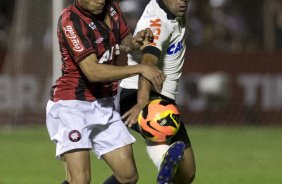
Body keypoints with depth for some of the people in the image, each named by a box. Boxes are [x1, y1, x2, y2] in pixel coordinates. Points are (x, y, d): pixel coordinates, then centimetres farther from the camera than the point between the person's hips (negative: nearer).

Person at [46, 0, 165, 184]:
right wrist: (140, 69, -29)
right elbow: (92, 71, -27)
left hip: (104, 104, 8)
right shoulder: (70, 20, -20)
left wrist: (134, 41, -5)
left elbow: (124, 41, 19)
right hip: (71, 105, -8)